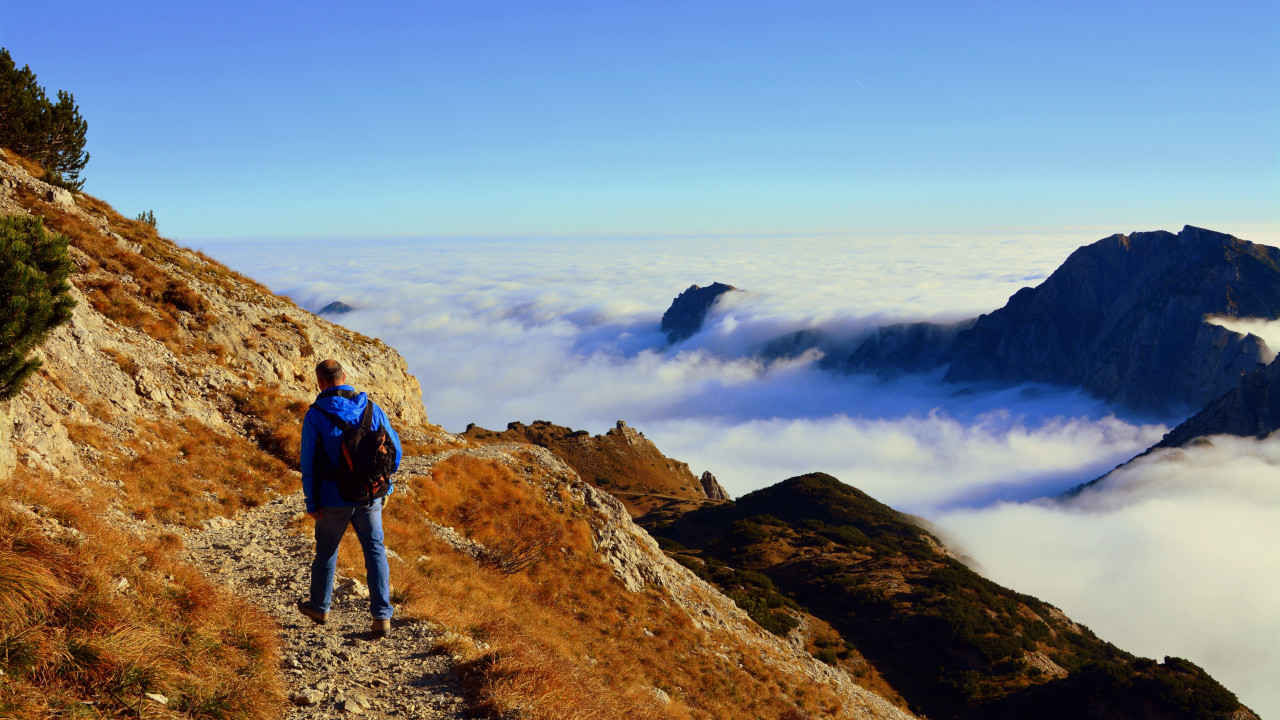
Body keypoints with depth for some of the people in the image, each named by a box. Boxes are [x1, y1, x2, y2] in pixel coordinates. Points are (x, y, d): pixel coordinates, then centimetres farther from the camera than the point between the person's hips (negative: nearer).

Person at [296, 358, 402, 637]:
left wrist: (311, 502, -3)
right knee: (375, 552, 6)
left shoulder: (315, 415, -10)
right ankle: (382, 617, -1)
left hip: (334, 500, -2)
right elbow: (394, 449, 4)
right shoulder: (371, 408, -1)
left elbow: (309, 462, -10)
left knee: (326, 551, 18)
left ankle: (319, 607, 37)